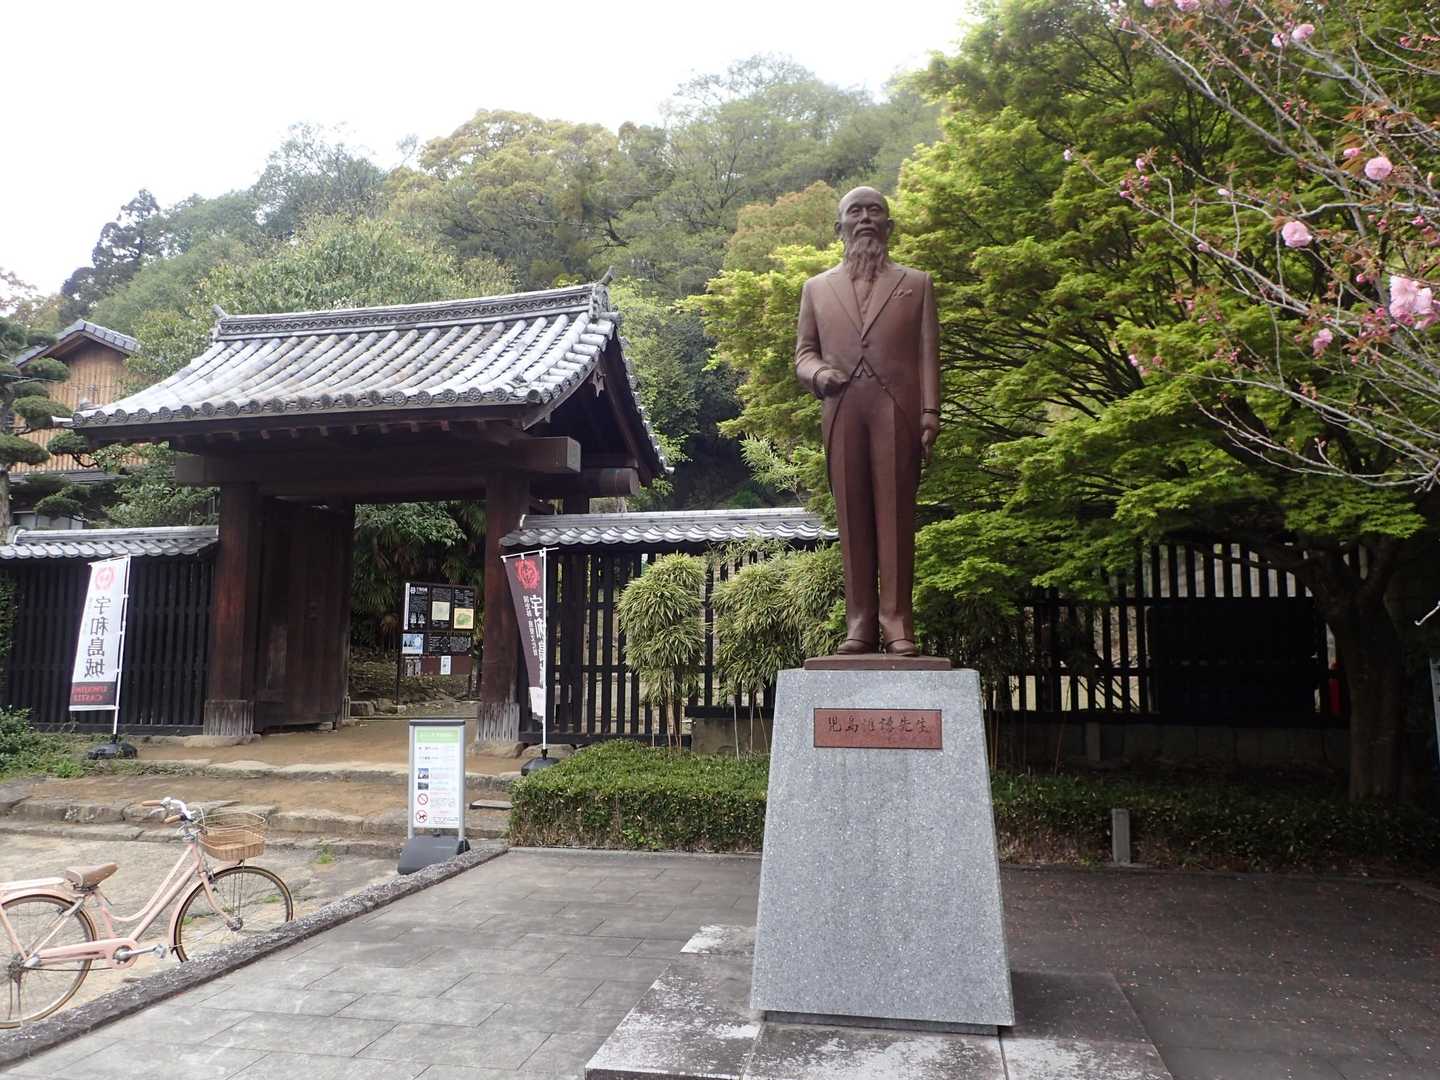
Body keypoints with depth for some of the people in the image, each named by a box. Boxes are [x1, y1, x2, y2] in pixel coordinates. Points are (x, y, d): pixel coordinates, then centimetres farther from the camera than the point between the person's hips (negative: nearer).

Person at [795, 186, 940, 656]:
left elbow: (928, 354, 9)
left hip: (897, 411, -1)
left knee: (896, 515, -5)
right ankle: (860, 622, 3)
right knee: (852, 517, -1)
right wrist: (818, 373, -5)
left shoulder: (917, 284, 17)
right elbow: (803, 352, 18)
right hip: (842, 412, 1)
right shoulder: (817, 288, 21)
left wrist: (931, 413, -3)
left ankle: (896, 622, -3)